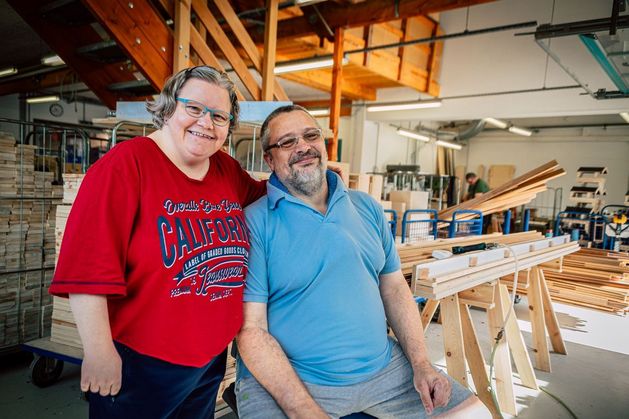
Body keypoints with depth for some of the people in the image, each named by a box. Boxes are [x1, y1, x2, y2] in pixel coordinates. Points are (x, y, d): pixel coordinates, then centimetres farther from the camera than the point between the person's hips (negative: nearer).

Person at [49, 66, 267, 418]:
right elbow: (89, 267, -21)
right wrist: (99, 352, -20)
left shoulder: (228, 170, 1)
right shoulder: (126, 164, -17)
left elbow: (261, 196, 22)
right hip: (138, 362, -6)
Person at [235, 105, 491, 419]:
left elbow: (393, 286, 11)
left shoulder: (366, 207, 6)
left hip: (384, 368, 5)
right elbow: (251, 329, -13)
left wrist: (421, 364, 1)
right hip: (284, 379, -4)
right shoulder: (253, 223, -10)